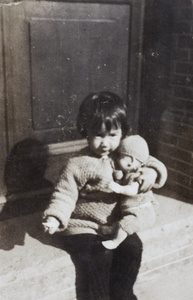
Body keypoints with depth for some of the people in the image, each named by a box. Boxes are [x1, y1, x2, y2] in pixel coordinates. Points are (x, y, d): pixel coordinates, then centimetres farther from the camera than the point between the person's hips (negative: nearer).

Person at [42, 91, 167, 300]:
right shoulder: (78, 164, -15)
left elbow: (149, 162, 9)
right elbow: (65, 195, -14)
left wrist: (152, 171, -15)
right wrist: (54, 218, -30)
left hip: (114, 224, 5)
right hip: (82, 227, -5)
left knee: (132, 247, -11)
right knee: (98, 256, -24)